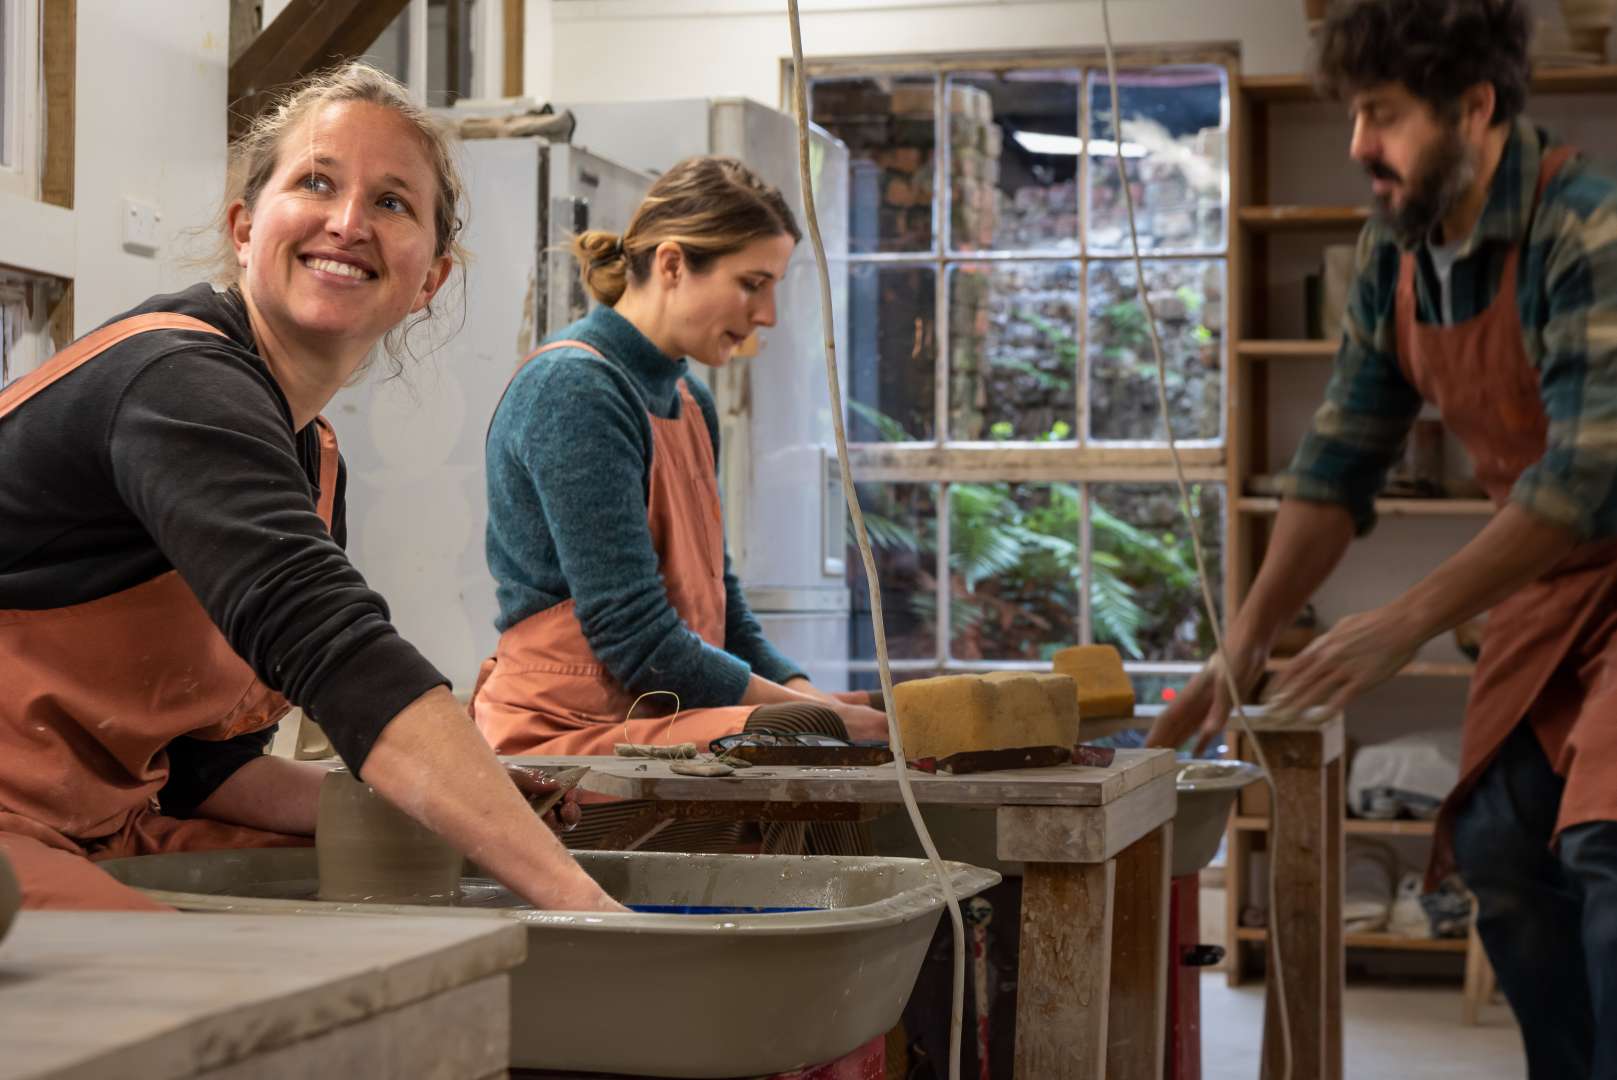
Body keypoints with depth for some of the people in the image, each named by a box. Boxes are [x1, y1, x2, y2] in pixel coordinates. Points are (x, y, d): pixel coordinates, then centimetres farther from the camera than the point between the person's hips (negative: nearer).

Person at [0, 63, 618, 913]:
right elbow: (339, 652, -33)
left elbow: (205, 762, 13)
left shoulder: (312, 461, 12)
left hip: (99, 831, 10)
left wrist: (481, 812, -2)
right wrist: (578, 900, -41)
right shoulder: (177, 384, -18)